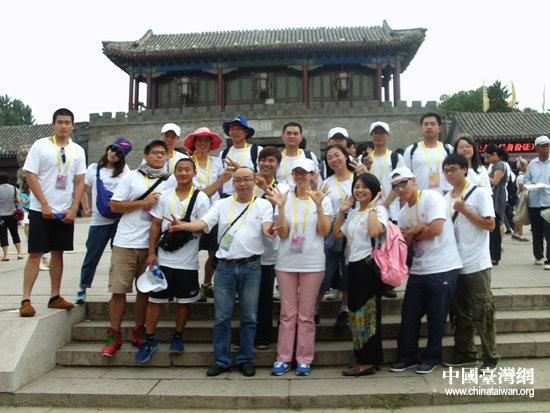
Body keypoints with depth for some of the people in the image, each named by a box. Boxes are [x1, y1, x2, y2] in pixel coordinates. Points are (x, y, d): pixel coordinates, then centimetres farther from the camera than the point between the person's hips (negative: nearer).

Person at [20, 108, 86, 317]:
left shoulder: (78, 151, 9)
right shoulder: (40, 145, -1)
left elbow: (80, 182, 7)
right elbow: (31, 176, -6)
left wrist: (74, 209, -3)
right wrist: (45, 205, -13)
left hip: (66, 212, 4)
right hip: (40, 210, -3)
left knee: (58, 253, 9)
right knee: (35, 253, -4)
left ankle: (55, 297, 17)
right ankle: (26, 300, 1)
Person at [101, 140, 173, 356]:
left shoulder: (170, 182, 12)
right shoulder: (131, 176, 7)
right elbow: (115, 205, 1)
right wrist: (143, 202, -8)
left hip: (151, 244, 2)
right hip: (125, 242, -1)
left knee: (145, 290, 5)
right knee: (119, 289, -1)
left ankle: (139, 332, 19)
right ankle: (114, 334, 11)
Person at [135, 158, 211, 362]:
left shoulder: (201, 198, -1)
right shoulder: (165, 196, 6)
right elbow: (156, 224, 7)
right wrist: (151, 252, 0)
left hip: (188, 261, -2)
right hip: (163, 258, 2)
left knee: (184, 301, 9)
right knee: (155, 299, 5)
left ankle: (178, 336, 28)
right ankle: (150, 339, 19)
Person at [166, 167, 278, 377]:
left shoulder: (263, 205, 6)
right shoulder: (222, 204, 10)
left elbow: (267, 226, -9)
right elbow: (203, 223, -2)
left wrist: (269, 231, -35)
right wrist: (182, 226, -21)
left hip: (251, 267, -1)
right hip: (225, 266, 1)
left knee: (249, 316, 6)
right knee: (222, 316, 5)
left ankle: (246, 359, 20)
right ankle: (221, 360, 18)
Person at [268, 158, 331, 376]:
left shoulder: (323, 199, 3)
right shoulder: (286, 198, 4)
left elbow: (324, 232, -7)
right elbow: (283, 234, -3)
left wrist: (319, 205, -15)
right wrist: (281, 206, -12)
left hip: (312, 264, -1)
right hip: (286, 262, 1)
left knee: (306, 314, 5)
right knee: (287, 313, 6)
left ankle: (304, 360, 16)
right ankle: (283, 358, 17)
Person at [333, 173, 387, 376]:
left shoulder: (379, 209, -8)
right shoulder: (354, 213, 18)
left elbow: (374, 231, -28)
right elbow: (336, 235, 17)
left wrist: (372, 207, -18)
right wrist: (342, 211, 12)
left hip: (369, 266, -8)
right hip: (354, 266, 9)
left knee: (367, 313, -2)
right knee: (357, 313, 12)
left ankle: (369, 362, 8)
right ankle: (362, 358, 22)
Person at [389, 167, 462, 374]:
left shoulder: (432, 197, -9)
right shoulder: (403, 212, 13)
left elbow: (436, 229, -18)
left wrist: (412, 232, -2)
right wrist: (414, 232, -11)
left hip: (442, 268, -6)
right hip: (418, 269, 7)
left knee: (436, 317, 4)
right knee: (409, 315, 7)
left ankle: (432, 358, 21)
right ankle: (408, 357, 22)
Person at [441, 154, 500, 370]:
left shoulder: (480, 193, -5)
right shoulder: (447, 199, 13)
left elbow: (490, 225, -12)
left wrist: (464, 210, -16)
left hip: (476, 265, -6)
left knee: (482, 312, -1)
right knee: (460, 312, 12)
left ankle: (491, 357, 10)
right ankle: (465, 353, 23)